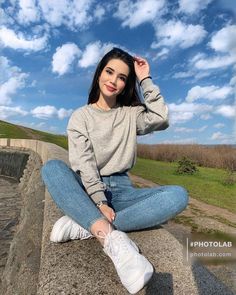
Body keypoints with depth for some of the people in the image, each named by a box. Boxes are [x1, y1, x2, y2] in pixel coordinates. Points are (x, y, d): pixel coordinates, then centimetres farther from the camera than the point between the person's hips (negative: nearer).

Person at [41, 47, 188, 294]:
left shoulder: (131, 114, 10)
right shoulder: (81, 116, 4)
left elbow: (161, 119, -11)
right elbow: (83, 163, -9)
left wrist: (145, 80, -3)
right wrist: (99, 202, -22)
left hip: (121, 190, 2)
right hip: (86, 190, -1)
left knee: (178, 195, -23)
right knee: (52, 168, -30)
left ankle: (84, 226, -29)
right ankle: (115, 240, -40)